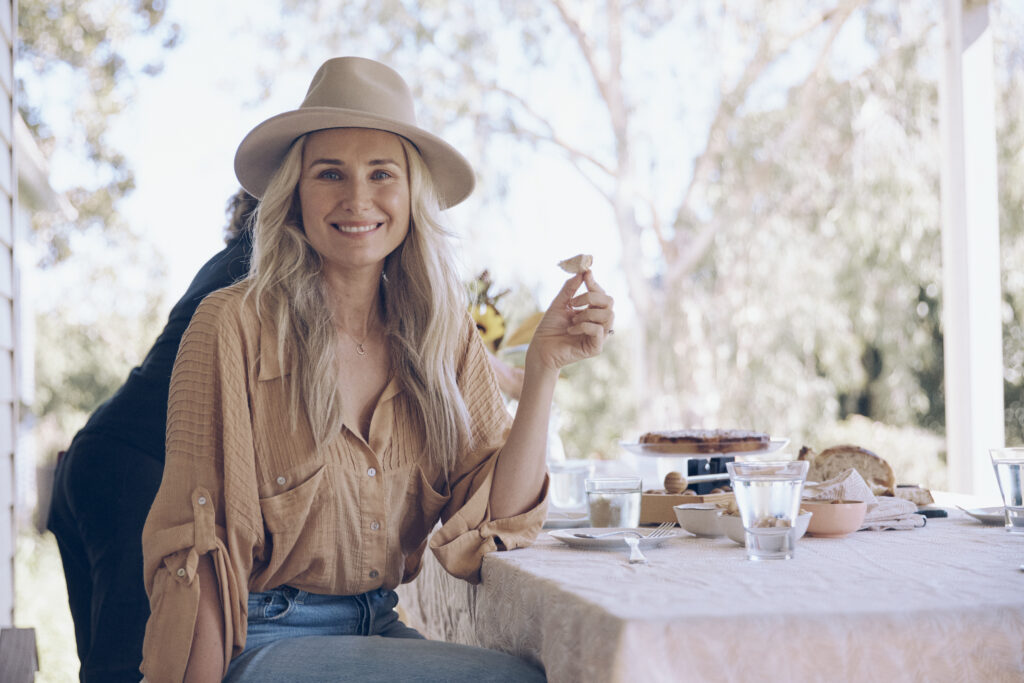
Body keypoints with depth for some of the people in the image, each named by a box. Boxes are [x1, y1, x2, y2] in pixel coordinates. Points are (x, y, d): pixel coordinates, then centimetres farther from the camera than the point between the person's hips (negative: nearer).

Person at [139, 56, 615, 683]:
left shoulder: (446, 333, 2)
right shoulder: (236, 326, -12)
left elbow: (495, 518, -4)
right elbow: (197, 548, -11)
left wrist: (543, 367, -12)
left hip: (379, 627, 5)